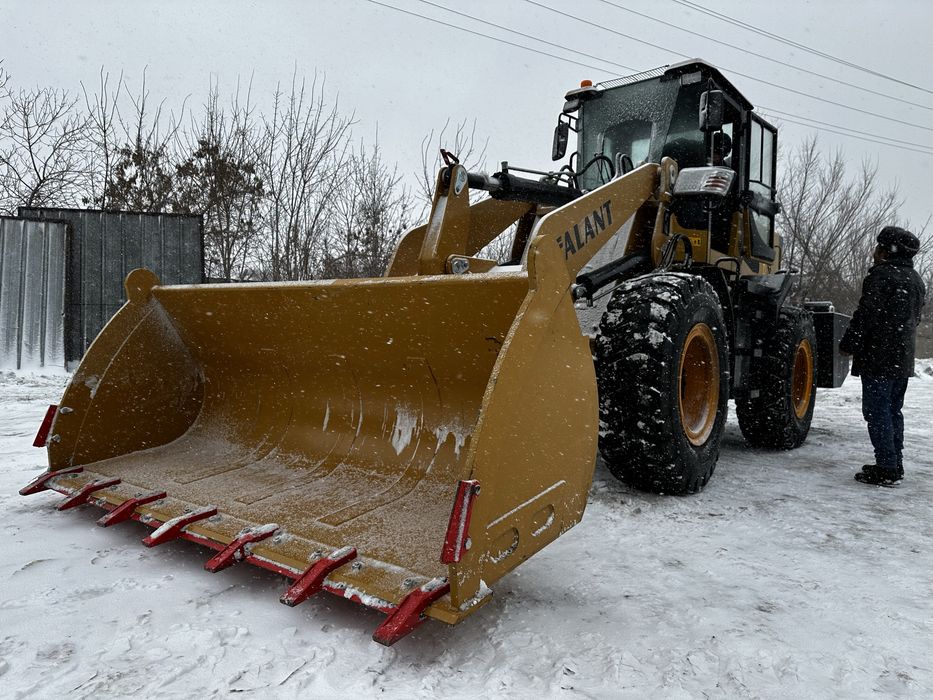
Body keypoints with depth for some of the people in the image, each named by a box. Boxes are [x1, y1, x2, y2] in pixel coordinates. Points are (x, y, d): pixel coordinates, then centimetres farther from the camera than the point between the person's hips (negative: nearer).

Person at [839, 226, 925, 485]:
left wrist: (848, 345, -9)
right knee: (893, 411, 15)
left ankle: (886, 468, -6)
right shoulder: (915, 280, 17)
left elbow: (866, 315, -17)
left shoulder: (882, 275, -12)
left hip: (878, 358, -9)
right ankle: (895, 465, 21)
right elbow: (915, 319, 23)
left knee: (877, 412, -6)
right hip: (903, 360, 9)